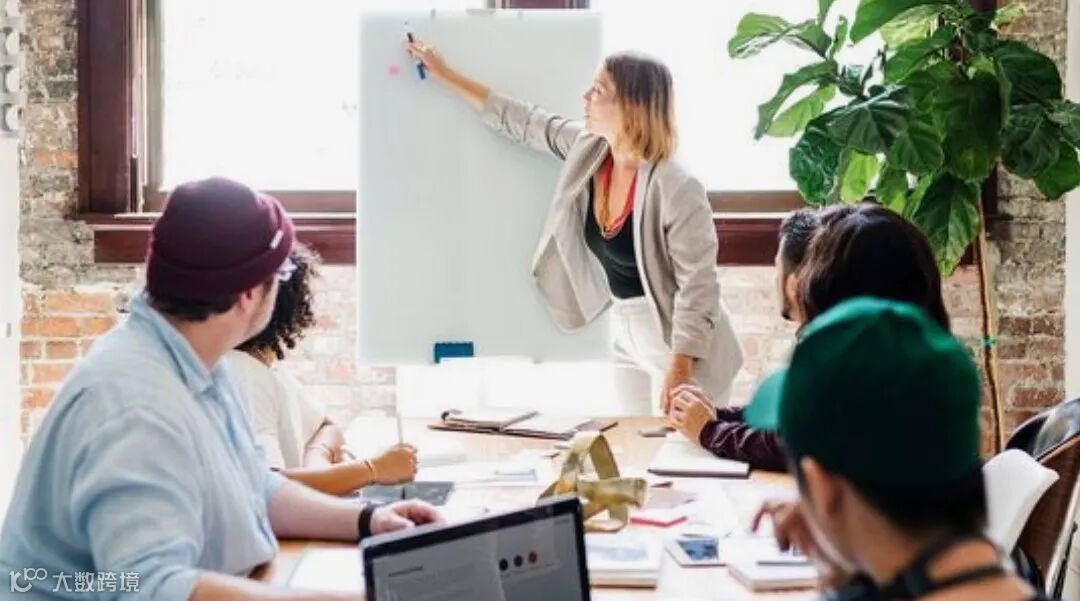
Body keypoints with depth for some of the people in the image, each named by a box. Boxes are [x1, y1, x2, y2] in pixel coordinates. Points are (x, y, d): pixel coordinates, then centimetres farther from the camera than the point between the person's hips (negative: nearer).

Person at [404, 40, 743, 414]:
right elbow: (524, 123, 10)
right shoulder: (587, 148, -4)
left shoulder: (677, 190, -26)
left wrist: (680, 370, -26)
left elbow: (698, 287, -23)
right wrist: (446, 76, 16)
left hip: (680, 344, -8)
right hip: (624, 333, 8)